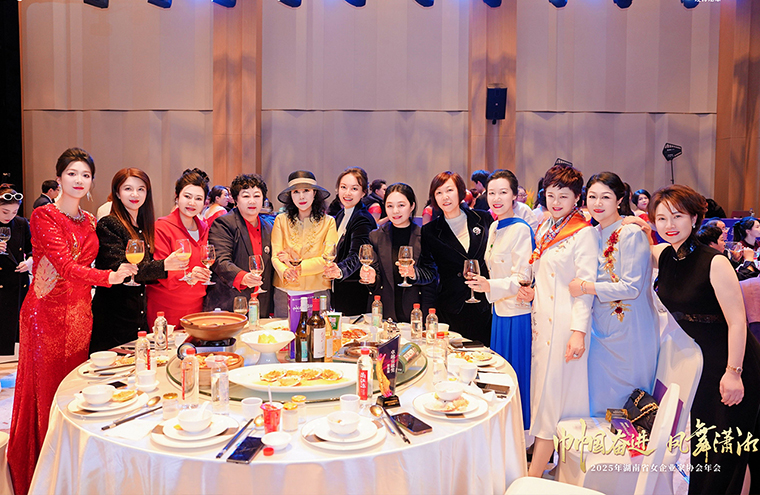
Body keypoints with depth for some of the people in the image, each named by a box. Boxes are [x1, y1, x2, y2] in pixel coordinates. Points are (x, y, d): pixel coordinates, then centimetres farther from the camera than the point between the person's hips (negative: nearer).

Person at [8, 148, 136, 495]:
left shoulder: (89, 222, 11)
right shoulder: (44, 216, -9)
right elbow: (65, 264, -20)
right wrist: (108, 277, -30)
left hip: (79, 312, 6)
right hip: (46, 312, -6)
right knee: (44, 391, 1)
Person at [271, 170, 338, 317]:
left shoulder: (328, 222, 2)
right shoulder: (281, 220, 5)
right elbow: (275, 256, -1)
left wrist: (298, 266, -14)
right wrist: (285, 271, -22)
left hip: (318, 291, -1)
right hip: (285, 291, 1)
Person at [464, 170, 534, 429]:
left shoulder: (521, 229, -16)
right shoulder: (494, 227, 9)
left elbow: (522, 279, -21)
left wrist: (490, 286, -33)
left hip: (517, 314, -8)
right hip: (500, 310, 8)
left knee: (516, 376, 2)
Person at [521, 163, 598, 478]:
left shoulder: (584, 233, -10)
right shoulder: (545, 229, 12)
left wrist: (579, 331, -20)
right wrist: (532, 291, 2)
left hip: (565, 322, -7)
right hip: (542, 319, 8)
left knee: (551, 394, -2)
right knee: (541, 385, 12)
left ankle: (533, 474, 5)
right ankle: (545, 457, 25)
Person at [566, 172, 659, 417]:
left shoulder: (632, 234, -15)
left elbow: (632, 287, -20)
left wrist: (585, 287, -17)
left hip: (630, 330, -7)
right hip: (601, 327, 7)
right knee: (599, 401, 12)